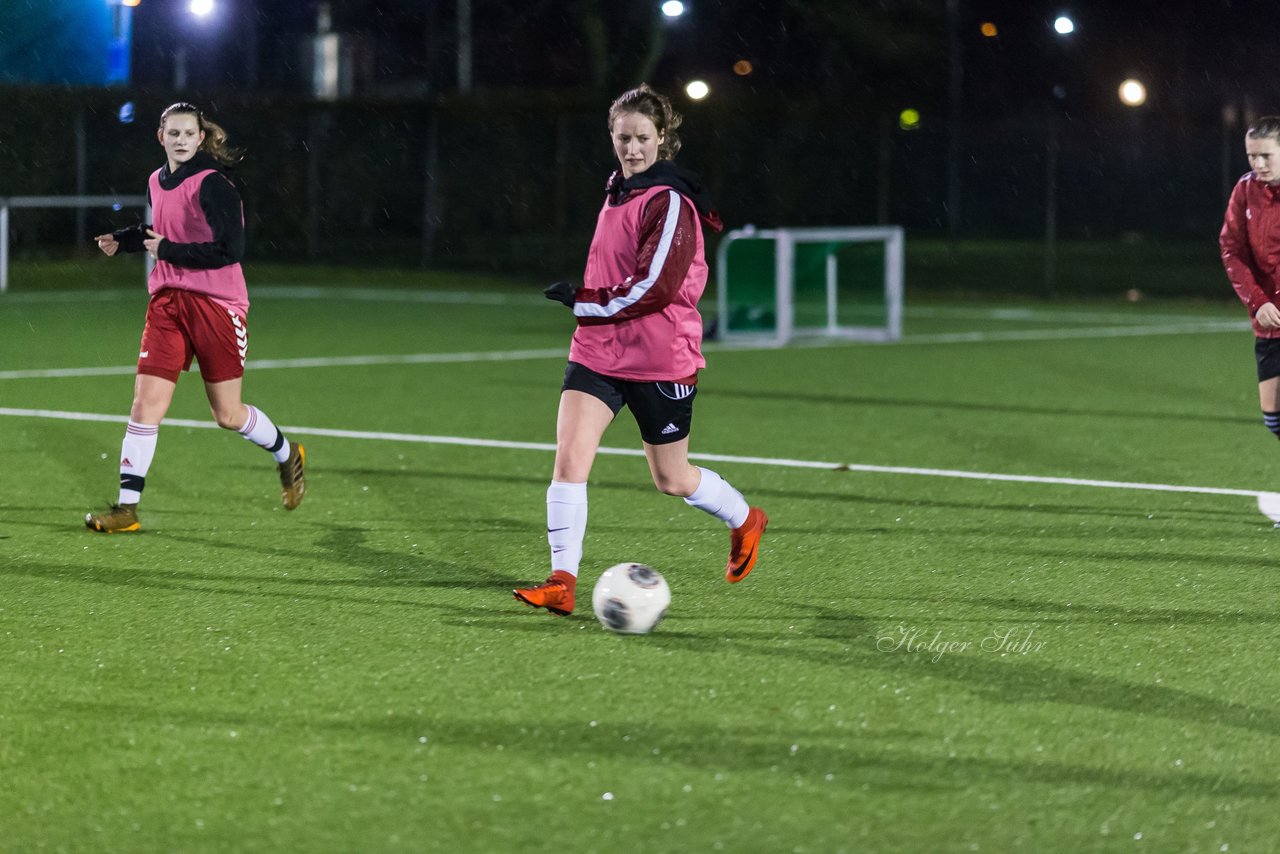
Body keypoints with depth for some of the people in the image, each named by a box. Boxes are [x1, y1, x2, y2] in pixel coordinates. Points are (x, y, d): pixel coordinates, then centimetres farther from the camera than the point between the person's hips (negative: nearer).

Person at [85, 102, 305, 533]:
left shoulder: (214, 184, -14)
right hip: (167, 303, 5)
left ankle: (287, 455, 35)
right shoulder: (157, 182, 9)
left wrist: (169, 250, -18)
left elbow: (230, 250, -20)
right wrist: (123, 239, 13)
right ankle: (126, 508, -5)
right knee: (146, 402, -7)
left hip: (217, 304, -5)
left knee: (228, 414, 5)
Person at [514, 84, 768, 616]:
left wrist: (583, 301, -17)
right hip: (597, 353, 6)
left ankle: (745, 522, 39)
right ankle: (562, 582, -12)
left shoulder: (671, 202, -16)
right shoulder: (618, 190, 9)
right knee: (568, 458, -12)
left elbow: (654, 288, -23)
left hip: (661, 361, -6)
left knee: (671, 480, 10)